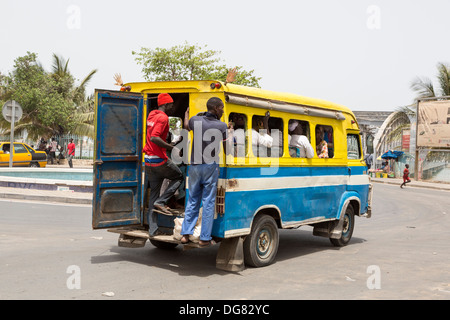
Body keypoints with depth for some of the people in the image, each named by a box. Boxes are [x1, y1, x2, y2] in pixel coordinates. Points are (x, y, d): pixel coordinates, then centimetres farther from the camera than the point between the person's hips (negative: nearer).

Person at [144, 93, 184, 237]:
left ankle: (152, 229, 11)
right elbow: (154, 138, -25)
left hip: (148, 160, 8)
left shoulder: (151, 115, 15)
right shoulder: (163, 117, -13)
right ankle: (161, 202, 0)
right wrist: (172, 148, -21)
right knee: (178, 177, 15)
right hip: (159, 160, -8)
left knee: (153, 193, 10)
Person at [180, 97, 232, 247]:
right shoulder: (222, 126, -7)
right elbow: (228, 150, -3)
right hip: (210, 167, -3)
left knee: (192, 201, 13)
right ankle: (205, 238, 4)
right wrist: (229, 134, 16)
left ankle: (185, 234, 10)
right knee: (208, 202, 2)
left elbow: (187, 128, 27)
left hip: (195, 166, 3)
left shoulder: (196, 120, 1)